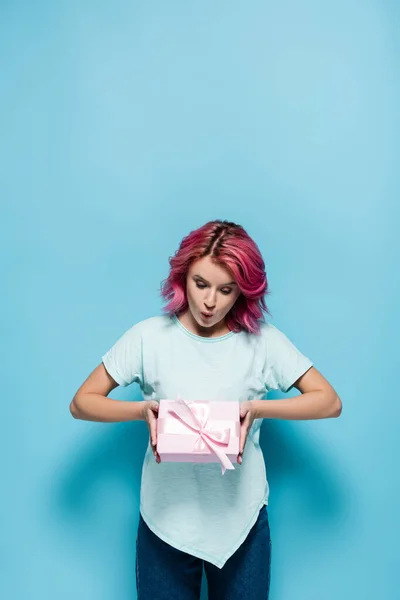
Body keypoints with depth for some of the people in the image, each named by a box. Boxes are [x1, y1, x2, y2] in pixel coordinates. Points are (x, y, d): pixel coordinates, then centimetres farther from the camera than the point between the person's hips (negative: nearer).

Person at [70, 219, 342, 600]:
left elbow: (330, 402, -6)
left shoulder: (263, 340, -7)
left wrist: (258, 408, -20)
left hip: (242, 519, 1)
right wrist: (142, 409, -22)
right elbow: (82, 403, -4)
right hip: (165, 519, 0)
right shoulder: (150, 336, -8)